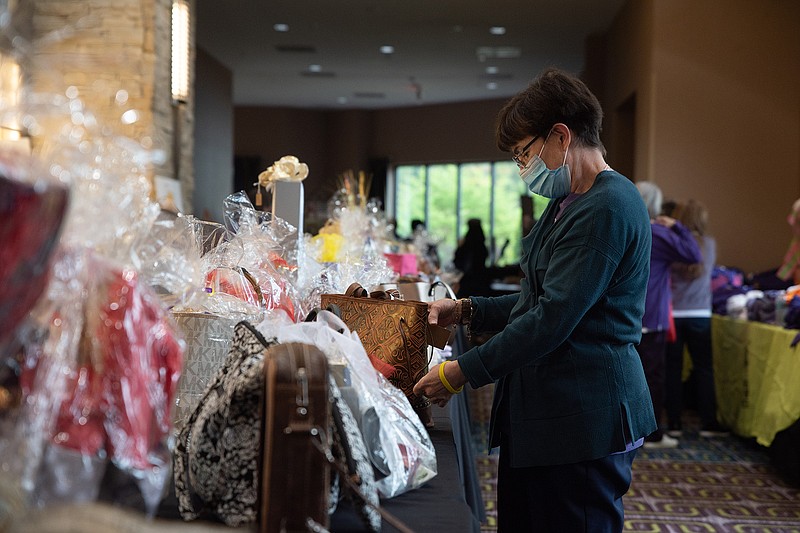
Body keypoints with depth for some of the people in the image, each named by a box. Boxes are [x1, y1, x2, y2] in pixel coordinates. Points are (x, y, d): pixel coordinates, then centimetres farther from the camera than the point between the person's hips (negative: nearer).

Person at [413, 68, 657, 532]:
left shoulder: (607, 207, -17)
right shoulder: (568, 203, 18)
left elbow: (552, 320, -21)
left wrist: (462, 372, -15)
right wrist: (466, 310, 11)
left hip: (583, 420, -10)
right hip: (541, 413, 10)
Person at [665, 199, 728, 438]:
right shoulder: (709, 244, 0)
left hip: (672, 314, -1)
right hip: (700, 315, 1)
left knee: (672, 369, 5)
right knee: (704, 368, 8)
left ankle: (674, 423, 8)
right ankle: (709, 423, 9)